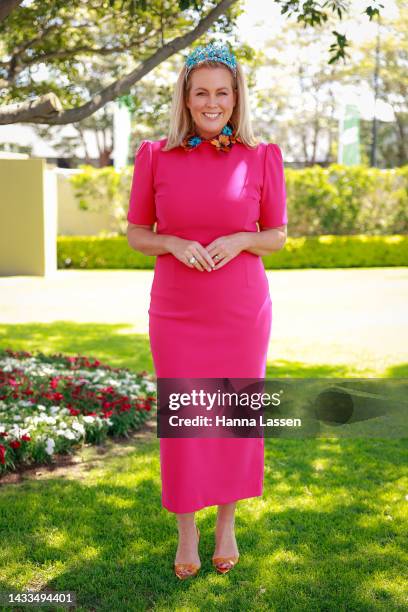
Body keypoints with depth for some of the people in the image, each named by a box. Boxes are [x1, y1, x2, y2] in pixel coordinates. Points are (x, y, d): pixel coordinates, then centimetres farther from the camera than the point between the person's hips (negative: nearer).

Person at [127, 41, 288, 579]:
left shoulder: (262, 157, -2)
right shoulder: (155, 157, -1)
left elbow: (277, 235, 5)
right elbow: (136, 233, 5)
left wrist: (239, 241, -16)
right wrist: (175, 244, -16)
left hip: (242, 313, 0)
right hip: (175, 314, 0)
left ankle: (227, 525, 31)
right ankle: (186, 533, 27)